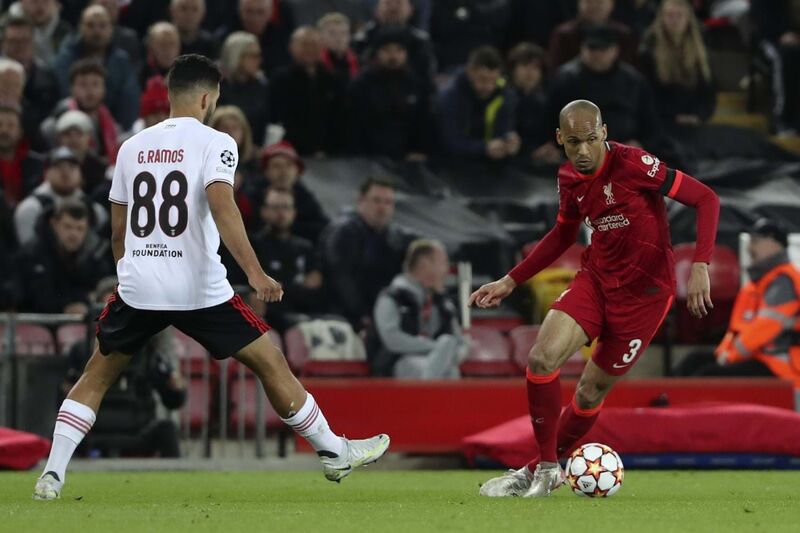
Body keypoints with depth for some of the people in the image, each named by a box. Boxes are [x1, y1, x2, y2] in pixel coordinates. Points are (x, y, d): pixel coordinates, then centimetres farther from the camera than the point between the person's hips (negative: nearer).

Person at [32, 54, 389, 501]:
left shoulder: (133, 147, 12)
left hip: (137, 287, 4)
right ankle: (334, 453, 14)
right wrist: (255, 273, -26)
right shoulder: (214, 143, -3)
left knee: (96, 377, 17)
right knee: (271, 363, 8)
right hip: (199, 289, -4)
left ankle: (53, 473, 4)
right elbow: (221, 205, -20)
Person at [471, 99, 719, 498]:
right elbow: (563, 235, 20)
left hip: (643, 290, -5)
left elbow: (706, 198, -17)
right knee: (542, 357, -16)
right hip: (596, 278, 5)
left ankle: (543, 470, 22)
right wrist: (510, 281, 17)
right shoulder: (569, 179, 1)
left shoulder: (634, 165, -19)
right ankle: (545, 469, -1)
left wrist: (699, 266, -27)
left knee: (592, 390, 0)